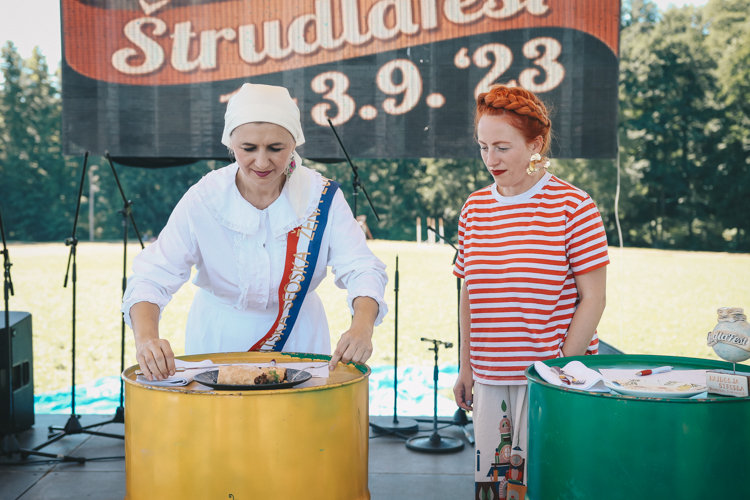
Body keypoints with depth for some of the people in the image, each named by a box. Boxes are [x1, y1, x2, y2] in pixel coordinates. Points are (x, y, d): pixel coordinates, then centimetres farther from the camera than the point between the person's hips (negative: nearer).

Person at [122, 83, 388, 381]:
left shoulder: (322, 197, -12)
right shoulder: (203, 200, -15)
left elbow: (361, 268, -17)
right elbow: (153, 277, -19)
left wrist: (362, 327, -38)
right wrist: (146, 337, -39)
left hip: (298, 338, 1)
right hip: (219, 339, 0)